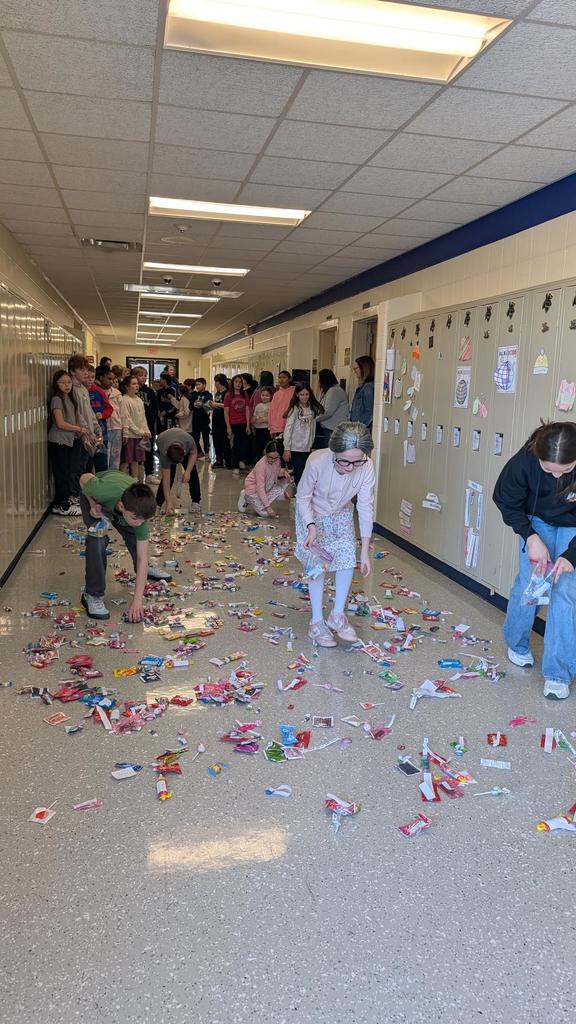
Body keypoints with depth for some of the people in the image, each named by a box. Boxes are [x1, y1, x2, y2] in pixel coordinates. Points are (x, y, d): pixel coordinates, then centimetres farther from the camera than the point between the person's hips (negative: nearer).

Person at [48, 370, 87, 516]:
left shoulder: (69, 398, 13)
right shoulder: (57, 399, -11)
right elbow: (60, 423, -17)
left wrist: (80, 432, -4)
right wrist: (80, 429, -8)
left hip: (68, 441, 8)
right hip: (58, 441, -8)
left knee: (67, 472, 11)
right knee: (62, 473, -4)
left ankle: (63, 501, 19)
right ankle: (63, 506, 0)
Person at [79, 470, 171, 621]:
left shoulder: (140, 512, -36)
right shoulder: (102, 491, -47)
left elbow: (142, 556, -31)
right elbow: (85, 477, -20)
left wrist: (137, 600, -34)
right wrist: (93, 504, -32)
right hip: (93, 497, -3)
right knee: (98, 540, -25)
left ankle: (146, 569, 38)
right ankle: (92, 595, -12)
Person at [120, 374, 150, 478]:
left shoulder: (139, 400, 15)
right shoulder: (124, 400, -10)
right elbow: (126, 419, -14)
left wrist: (146, 431, 4)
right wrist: (141, 432, -14)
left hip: (139, 435, 7)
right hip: (129, 435, -7)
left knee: (135, 459, 12)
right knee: (125, 461, -4)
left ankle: (135, 480, 18)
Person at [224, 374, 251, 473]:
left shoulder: (245, 395, 6)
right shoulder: (229, 396, -2)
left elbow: (247, 411, 5)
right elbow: (226, 412, -3)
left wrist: (248, 425, -1)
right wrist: (228, 427, -8)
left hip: (243, 424, 2)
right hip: (233, 425, -2)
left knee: (245, 444, -3)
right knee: (235, 446, 4)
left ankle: (242, 461, 19)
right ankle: (235, 467, 11)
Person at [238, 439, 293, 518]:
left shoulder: (277, 461, -11)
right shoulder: (261, 465, -30)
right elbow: (260, 488, -30)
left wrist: (283, 472, -15)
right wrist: (268, 507, -34)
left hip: (267, 488, 8)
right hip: (253, 490, -8)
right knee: (265, 513, -18)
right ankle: (247, 499, 7)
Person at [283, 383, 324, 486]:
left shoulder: (312, 409, 7)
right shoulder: (294, 409, -7)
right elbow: (288, 429, -9)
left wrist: (311, 444, 11)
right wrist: (287, 449, -12)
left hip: (308, 448, 4)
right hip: (296, 449, -4)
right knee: (299, 475, -5)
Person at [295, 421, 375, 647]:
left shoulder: (366, 467, -30)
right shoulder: (317, 462, -37)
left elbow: (365, 507, -21)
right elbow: (303, 497, -20)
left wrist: (365, 549, -20)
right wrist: (311, 526, -36)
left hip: (341, 515, 3)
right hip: (312, 514, -3)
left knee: (347, 558, -10)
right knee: (318, 565, -9)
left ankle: (337, 615, 8)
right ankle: (317, 622, 6)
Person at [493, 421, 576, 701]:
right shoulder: (524, 460, -32)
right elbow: (506, 501, -12)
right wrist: (530, 537, -20)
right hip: (538, 523, 1)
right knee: (528, 584, -1)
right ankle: (517, 645, 28)